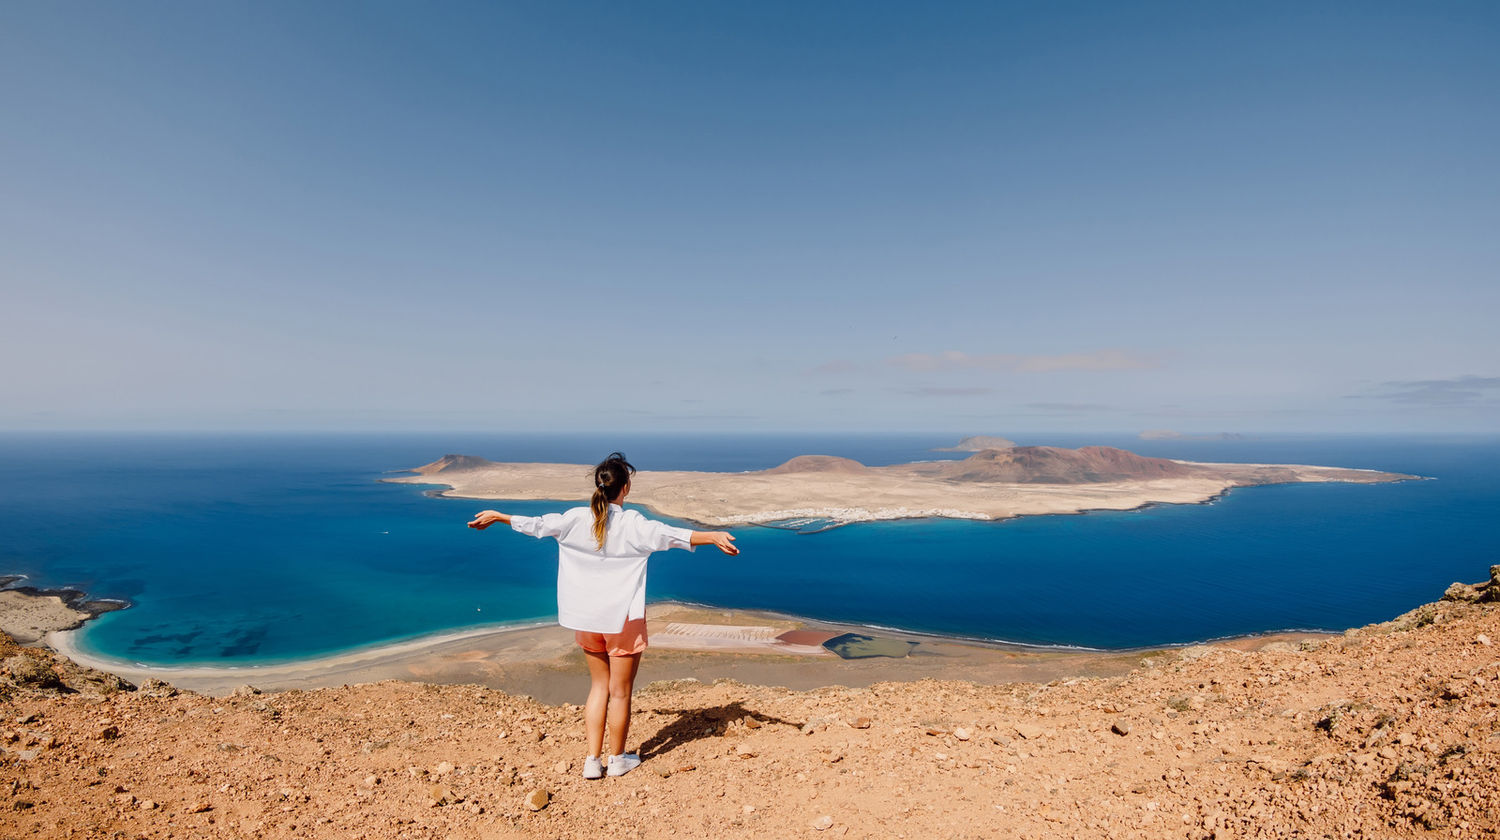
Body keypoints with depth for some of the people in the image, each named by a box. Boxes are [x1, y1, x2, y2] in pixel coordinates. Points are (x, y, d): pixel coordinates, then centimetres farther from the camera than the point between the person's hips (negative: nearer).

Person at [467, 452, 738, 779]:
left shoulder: (575, 519, -4)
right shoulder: (632, 524, -16)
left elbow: (536, 525, 7)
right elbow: (669, 535, -29)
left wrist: (497, 516, 22)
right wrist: (712, 536, -37)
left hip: (586, 618, 5)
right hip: (623, 618, -5)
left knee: (599, 685, 20)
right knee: (620, 692, 11)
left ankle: (592, 761, 22)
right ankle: (617, 760, 26)